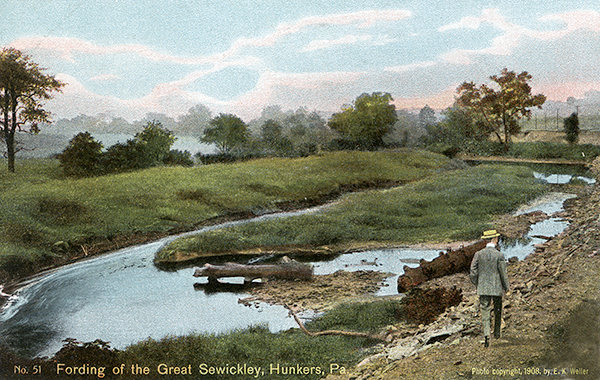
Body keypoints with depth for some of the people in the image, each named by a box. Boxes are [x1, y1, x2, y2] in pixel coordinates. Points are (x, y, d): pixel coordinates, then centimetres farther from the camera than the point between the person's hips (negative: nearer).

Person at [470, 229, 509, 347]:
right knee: (498, 311, 19)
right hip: (497, 288, -1)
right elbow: (503, 273, -7)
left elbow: (473, 272, -1)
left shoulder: (478, 254, -4)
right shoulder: (499, 255, -12)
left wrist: (477, 284, 15)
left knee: (484, 311, 2)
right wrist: (506, 287, 8)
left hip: (483, 289, 1)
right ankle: (496, 332, 32)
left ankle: (486, 334, -15)